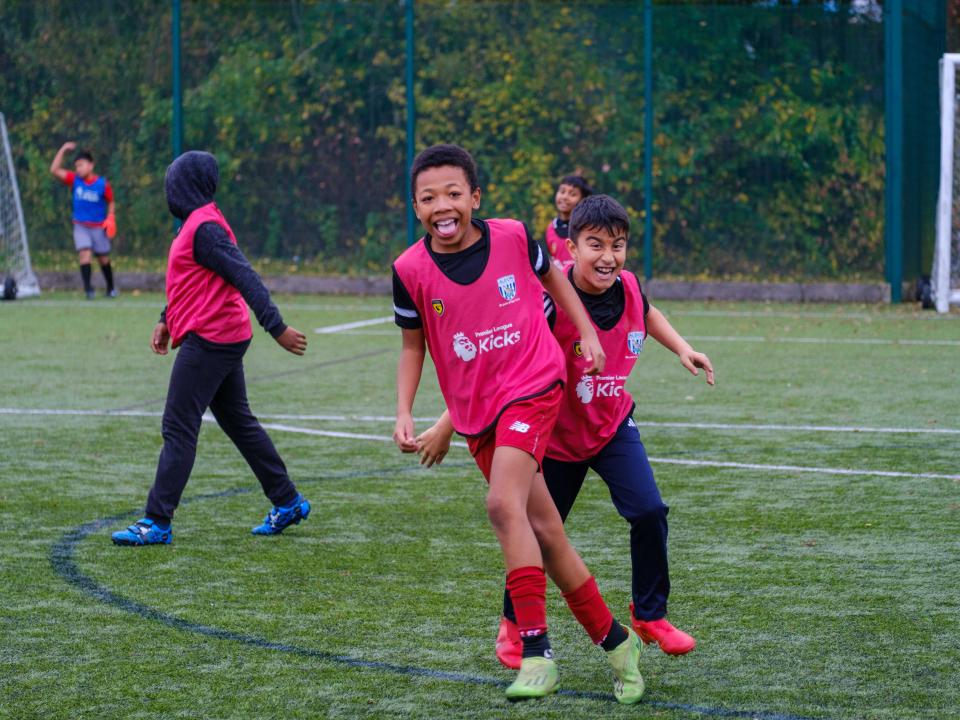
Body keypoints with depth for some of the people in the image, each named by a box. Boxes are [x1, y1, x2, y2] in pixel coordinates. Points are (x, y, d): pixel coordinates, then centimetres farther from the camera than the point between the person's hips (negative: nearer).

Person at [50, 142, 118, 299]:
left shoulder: (102, 184, -7)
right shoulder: (74, 180, -3)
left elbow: (111, 202, 6)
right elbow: (55, 170, -11)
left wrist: (111, 218, -10)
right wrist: (62, 150, -15)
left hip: (99, 227, -1)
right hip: (80, 226, 1)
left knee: (104, 259, 10)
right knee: (84, 253, -18)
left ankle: (111, 288, 28)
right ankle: (88, 288, -20)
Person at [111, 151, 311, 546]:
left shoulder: (203, 228, -18)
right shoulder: (199, 222, 13)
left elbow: (245, 278, -24)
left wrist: (276, 328, -28)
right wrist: (166, 320, 25)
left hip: (207, 342, -10)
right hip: (224, 340, 10)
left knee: (178, 429, -7)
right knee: (239, 422, 17)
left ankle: (156, 523, -5)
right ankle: (287, 503, 22)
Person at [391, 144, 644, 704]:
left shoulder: (514, 238, -8)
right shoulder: (411, 270, -6)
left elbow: (552, 276, 14)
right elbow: (414, 346, 7)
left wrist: (586, 332, 11)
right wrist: (404, 413, -3)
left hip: (532, 387, -3)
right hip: (475, 411, 3)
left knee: (504, 504, -25)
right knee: (544, 533, 7)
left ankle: (536, 652, -23)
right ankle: (616, 641, 22)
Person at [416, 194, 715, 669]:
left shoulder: (628, 287, -13)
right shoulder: (550, 298, -29)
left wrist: (681, 349, 3)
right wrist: (447, 426, -24)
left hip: (612, 425, 4)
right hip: (554, 434, -4)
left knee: (649, 513, -11)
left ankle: (650, 615, 10)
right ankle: (514, 624, 32)